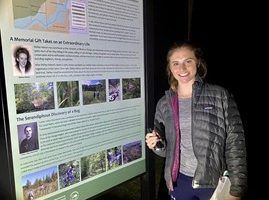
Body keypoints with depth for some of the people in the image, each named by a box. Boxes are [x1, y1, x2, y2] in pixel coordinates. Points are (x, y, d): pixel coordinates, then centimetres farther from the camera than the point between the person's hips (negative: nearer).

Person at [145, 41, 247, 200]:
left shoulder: (220, 96, -10)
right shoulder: (164, 104, 1)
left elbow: (235, 144, -10)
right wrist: (156, 146, -10)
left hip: (214, 182, -2)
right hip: (180, 181, 3)